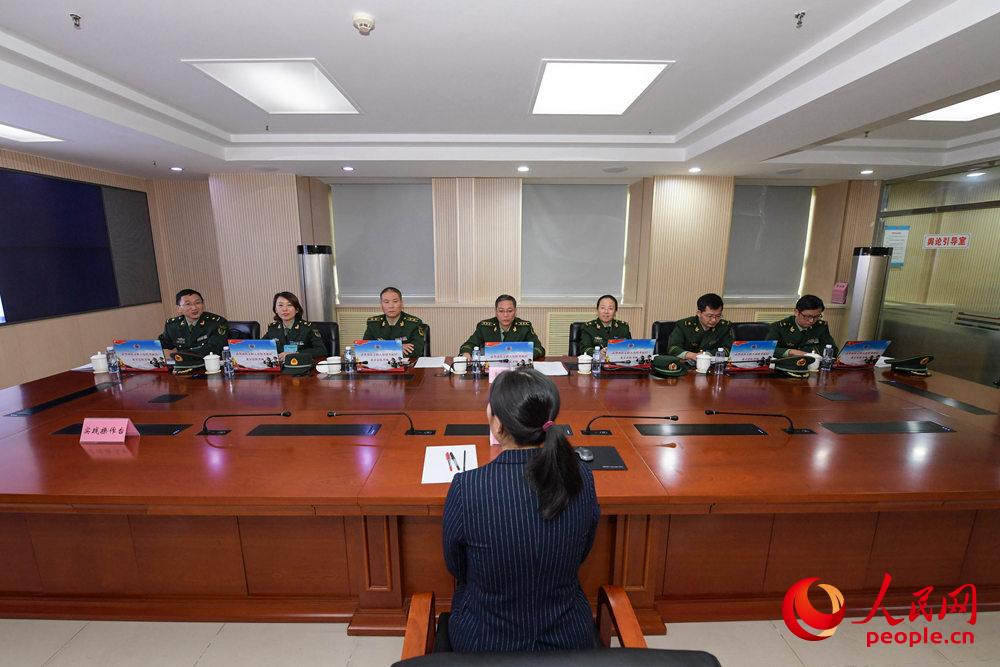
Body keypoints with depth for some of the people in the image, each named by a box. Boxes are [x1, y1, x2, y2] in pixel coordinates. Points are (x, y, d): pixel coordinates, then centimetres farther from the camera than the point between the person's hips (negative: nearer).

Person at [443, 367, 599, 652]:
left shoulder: (466, 488, -30)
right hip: (570, 639, 2)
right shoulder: (581, 478, -21)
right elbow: (581, 553, -2)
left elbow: (457, 568, -9)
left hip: (485, 642, -1)